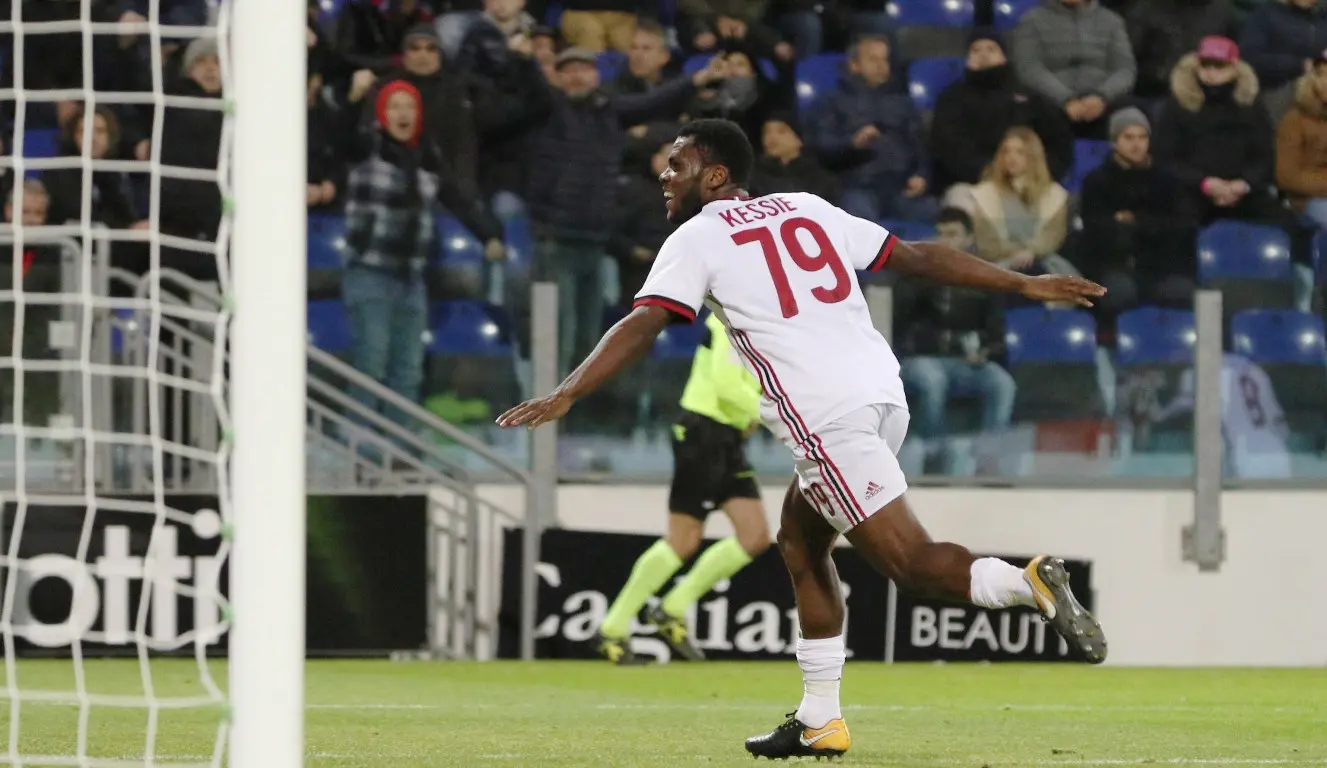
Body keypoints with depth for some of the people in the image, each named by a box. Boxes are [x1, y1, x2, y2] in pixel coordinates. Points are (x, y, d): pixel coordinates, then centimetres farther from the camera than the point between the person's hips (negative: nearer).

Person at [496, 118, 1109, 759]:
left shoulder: (699, 237, 3)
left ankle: (1030, 583, -32)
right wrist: (1024, 285, 27)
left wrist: (565, 396, -14)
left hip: (825, 415, -7)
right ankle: (820, 720, 20)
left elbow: (642, 326, -9)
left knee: (908, 559, -8)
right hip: (883, 390, 7)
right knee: (800, 543, 20)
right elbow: (918, 257, 21)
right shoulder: (806, 209, 20)